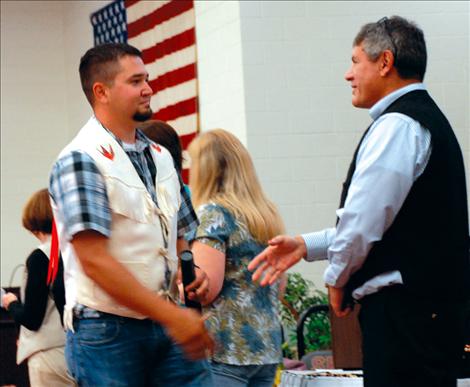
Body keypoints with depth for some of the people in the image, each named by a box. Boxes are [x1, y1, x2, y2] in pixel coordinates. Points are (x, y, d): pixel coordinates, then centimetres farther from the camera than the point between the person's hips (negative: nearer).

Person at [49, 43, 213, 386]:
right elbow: (93, 259, -18)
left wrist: (194, 270, 0)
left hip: (169, 326, 6)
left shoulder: (161, 157, 14)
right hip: (107, 331, -6)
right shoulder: (81, 160, -9)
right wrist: (172, 317, -20)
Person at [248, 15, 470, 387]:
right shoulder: (424, 118, 20)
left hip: (405, 310, -10)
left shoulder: (396, 126, -12)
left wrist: (337, 278, -1)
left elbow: (363, 220, -18)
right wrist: (306, 245, 19)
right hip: (432, 301, 10)